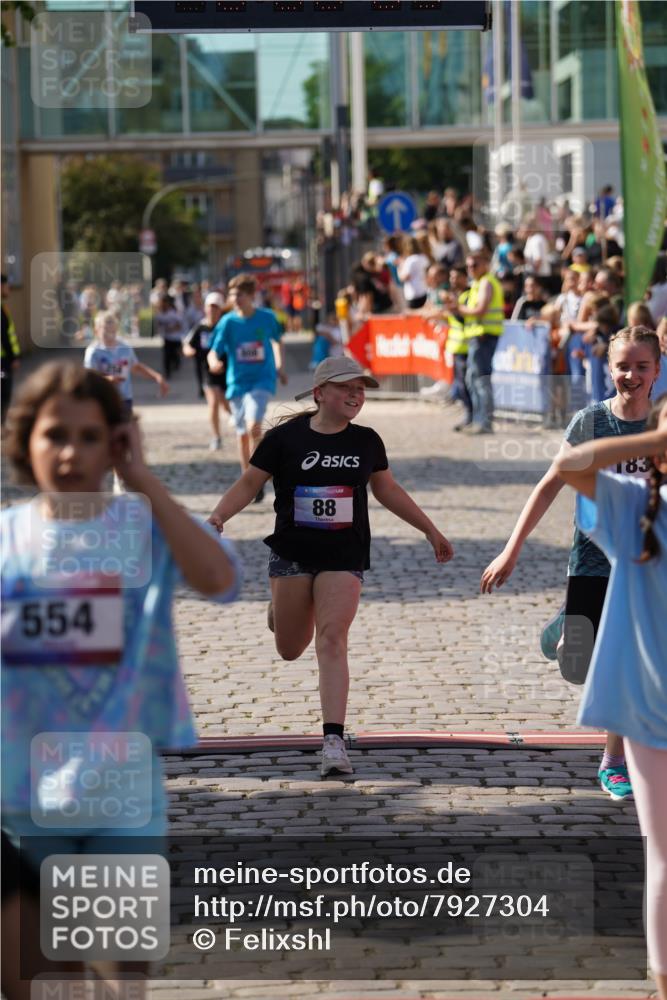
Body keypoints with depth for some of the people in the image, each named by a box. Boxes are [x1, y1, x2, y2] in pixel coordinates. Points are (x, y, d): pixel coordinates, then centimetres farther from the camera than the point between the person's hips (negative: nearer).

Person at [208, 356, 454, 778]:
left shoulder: (367, 442, 4)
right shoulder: (285, 438, -5)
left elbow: (388, 491, 18)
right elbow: (248, 485, -2)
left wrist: (432, 531, 21)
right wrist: (218, 516, -20)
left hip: (344, 557, 1)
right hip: (292, 554, -1)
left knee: (332, 639, -16)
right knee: (290, 650, 7)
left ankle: (334, 742, -19)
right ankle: (279, 609, 47)